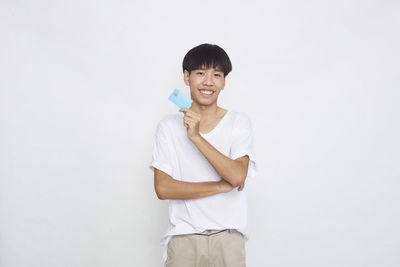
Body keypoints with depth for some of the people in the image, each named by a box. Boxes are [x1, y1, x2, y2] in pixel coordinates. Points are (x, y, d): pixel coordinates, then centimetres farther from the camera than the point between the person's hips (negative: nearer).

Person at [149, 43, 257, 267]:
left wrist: (196, 137, -21)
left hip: (228, 236, 0)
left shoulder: (239, 122, 0)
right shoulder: (169, 125, 1)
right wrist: (220, 186, -11)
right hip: (184, 237, 0)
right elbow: (162, 188, -8)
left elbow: (237, 176, -15)